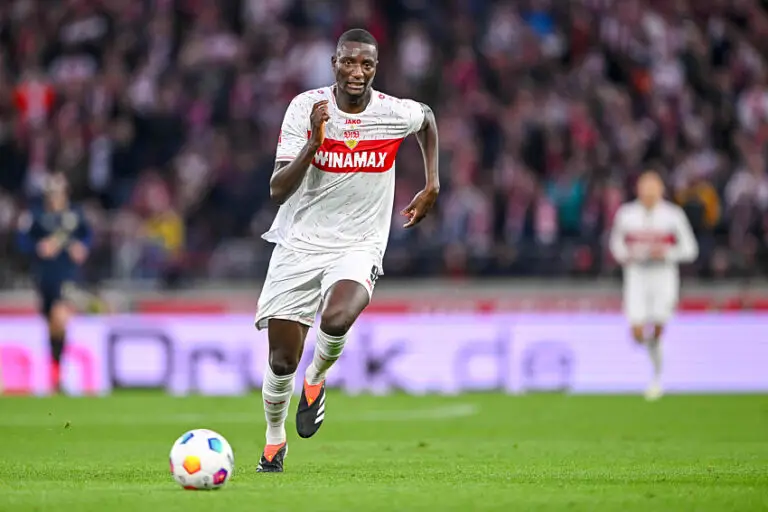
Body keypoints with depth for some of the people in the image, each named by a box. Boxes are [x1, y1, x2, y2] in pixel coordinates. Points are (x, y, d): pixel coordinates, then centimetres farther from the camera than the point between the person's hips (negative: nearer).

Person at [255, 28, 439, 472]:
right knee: (282, 361, 0)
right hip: (299, 245, 1)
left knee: (336, 320, -33)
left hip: (358, 248, -1)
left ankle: (316, 381, 2)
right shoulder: (306, 108, -11)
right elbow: (278, 190, -15)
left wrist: (432, 187, 14)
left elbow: (427, 118, 19)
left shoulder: (395, 114, -8)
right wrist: (313, 142, -29)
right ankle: (274, 440, 29)